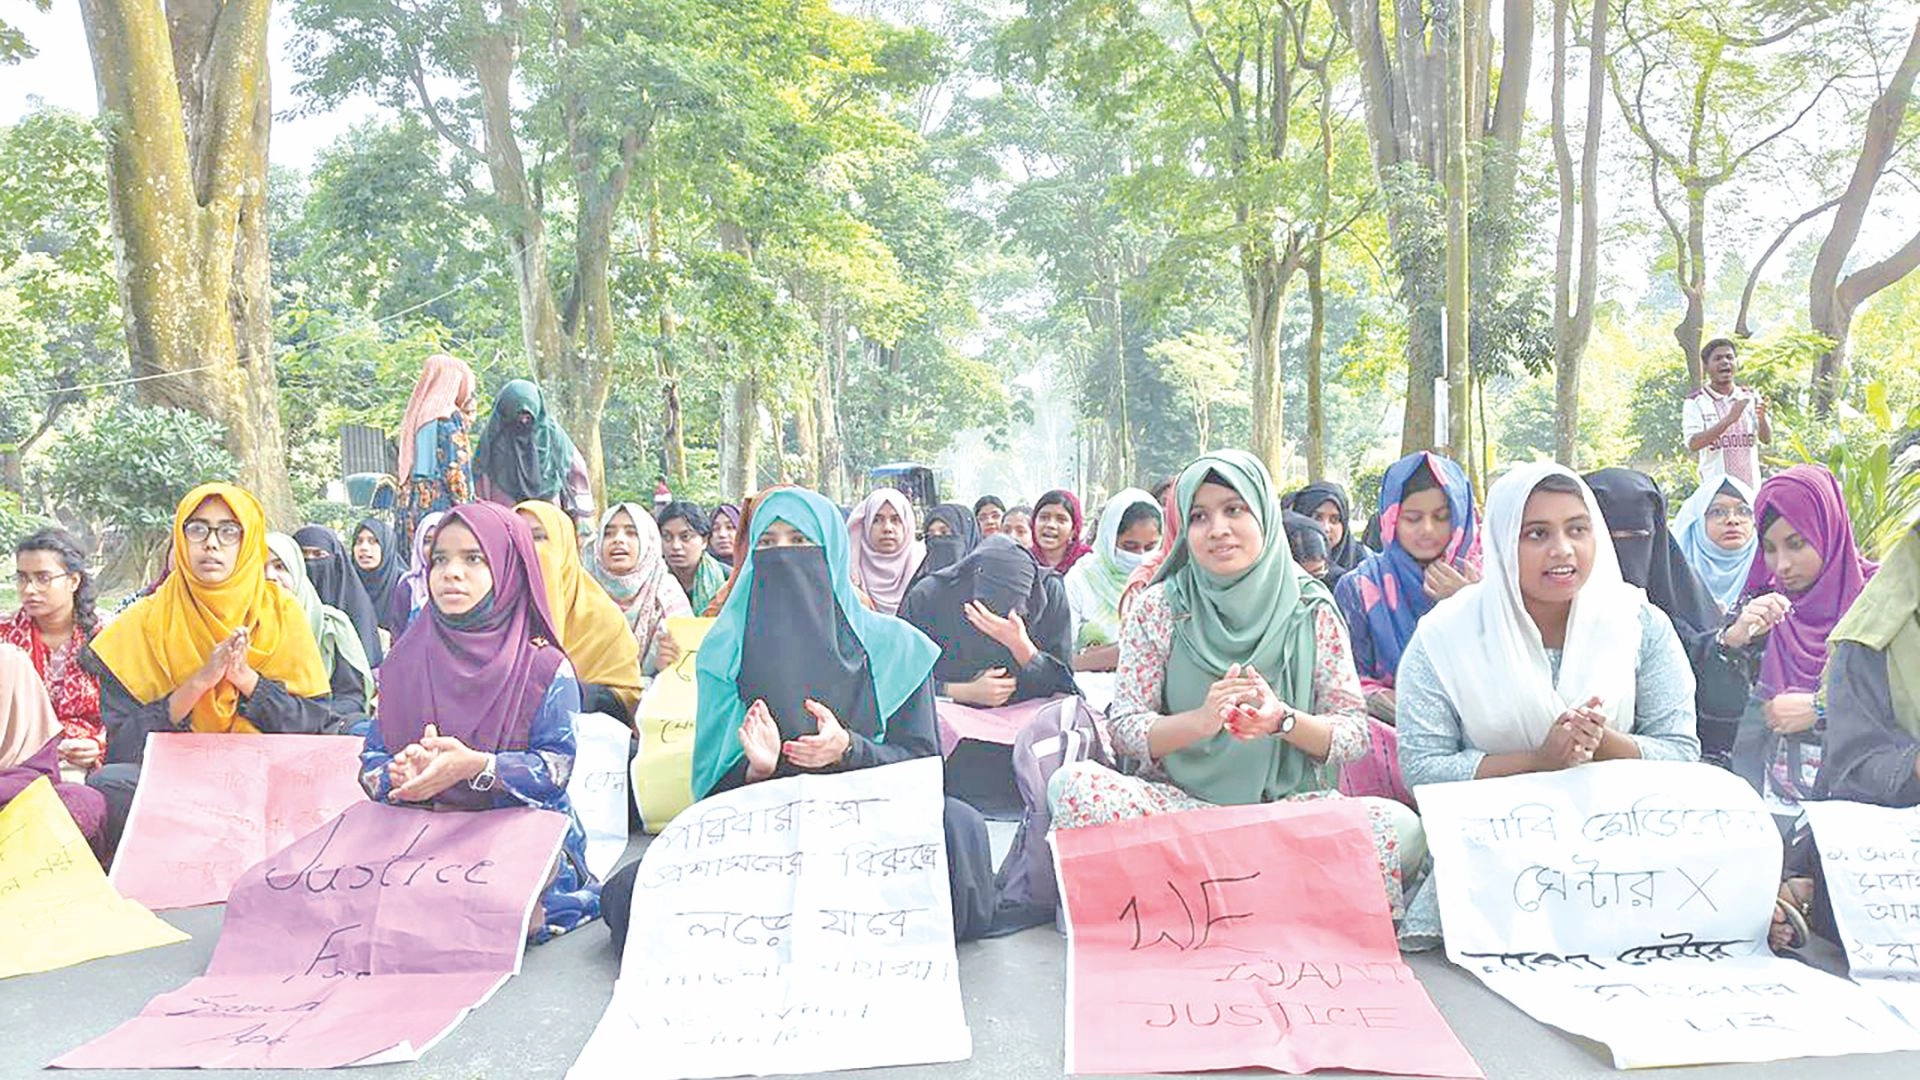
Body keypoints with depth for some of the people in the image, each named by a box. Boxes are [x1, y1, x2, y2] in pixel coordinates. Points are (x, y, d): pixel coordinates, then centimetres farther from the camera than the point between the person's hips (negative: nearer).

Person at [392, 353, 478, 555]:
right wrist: (466, 507, -10)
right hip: (441, 501, -8)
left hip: (409, 505, 8)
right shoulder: (449, 418, -8)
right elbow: (456, 470, -12)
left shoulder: (413, 416, 14)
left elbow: (400, 470, 16)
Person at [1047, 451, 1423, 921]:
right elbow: (1123, 728, -2)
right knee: (1072, 786, -29)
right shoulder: (1159, 606, 2)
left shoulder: (1311, 608, 4)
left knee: (1400, 828, -28)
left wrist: (1282, 719, -18)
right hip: (1175, 801, 0)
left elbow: (1355, 732, 2)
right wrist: (1201, 720, -21)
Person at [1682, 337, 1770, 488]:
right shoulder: (1695, 403, -2)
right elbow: (1693, 443, -16)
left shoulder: (1751, 397, 9)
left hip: (1751, 486, 4)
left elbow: (1767, 439, 3)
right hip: (1715, 487, -4)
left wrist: (1762, 418, -19)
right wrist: (1728, 419, -26)